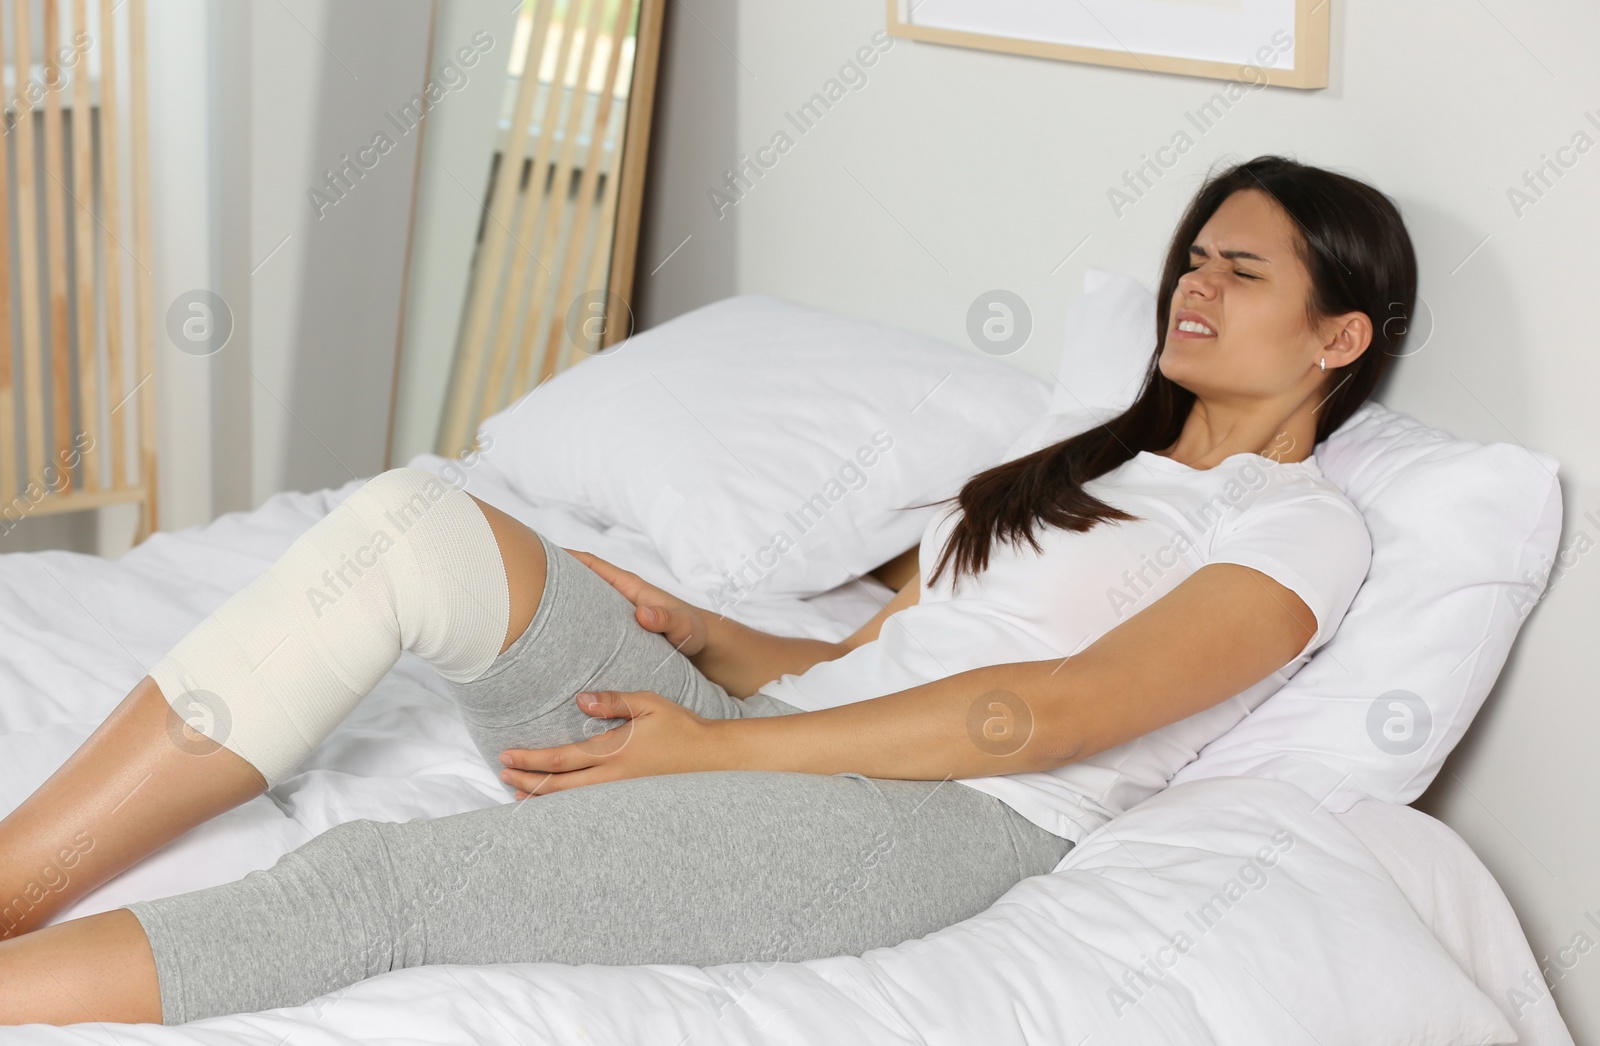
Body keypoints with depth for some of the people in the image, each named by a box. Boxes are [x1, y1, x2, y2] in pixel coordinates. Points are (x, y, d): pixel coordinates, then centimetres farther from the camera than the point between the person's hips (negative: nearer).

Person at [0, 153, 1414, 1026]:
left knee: (374, 893, -28)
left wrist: (715, 744, -13)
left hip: (933, 818, -7)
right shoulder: (1079, 467, 31)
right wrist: (695, 635, 4)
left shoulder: (1306, 527, 5)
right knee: (418, 521, -18)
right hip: (781, 736, 7)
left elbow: (1043, 715, -10)